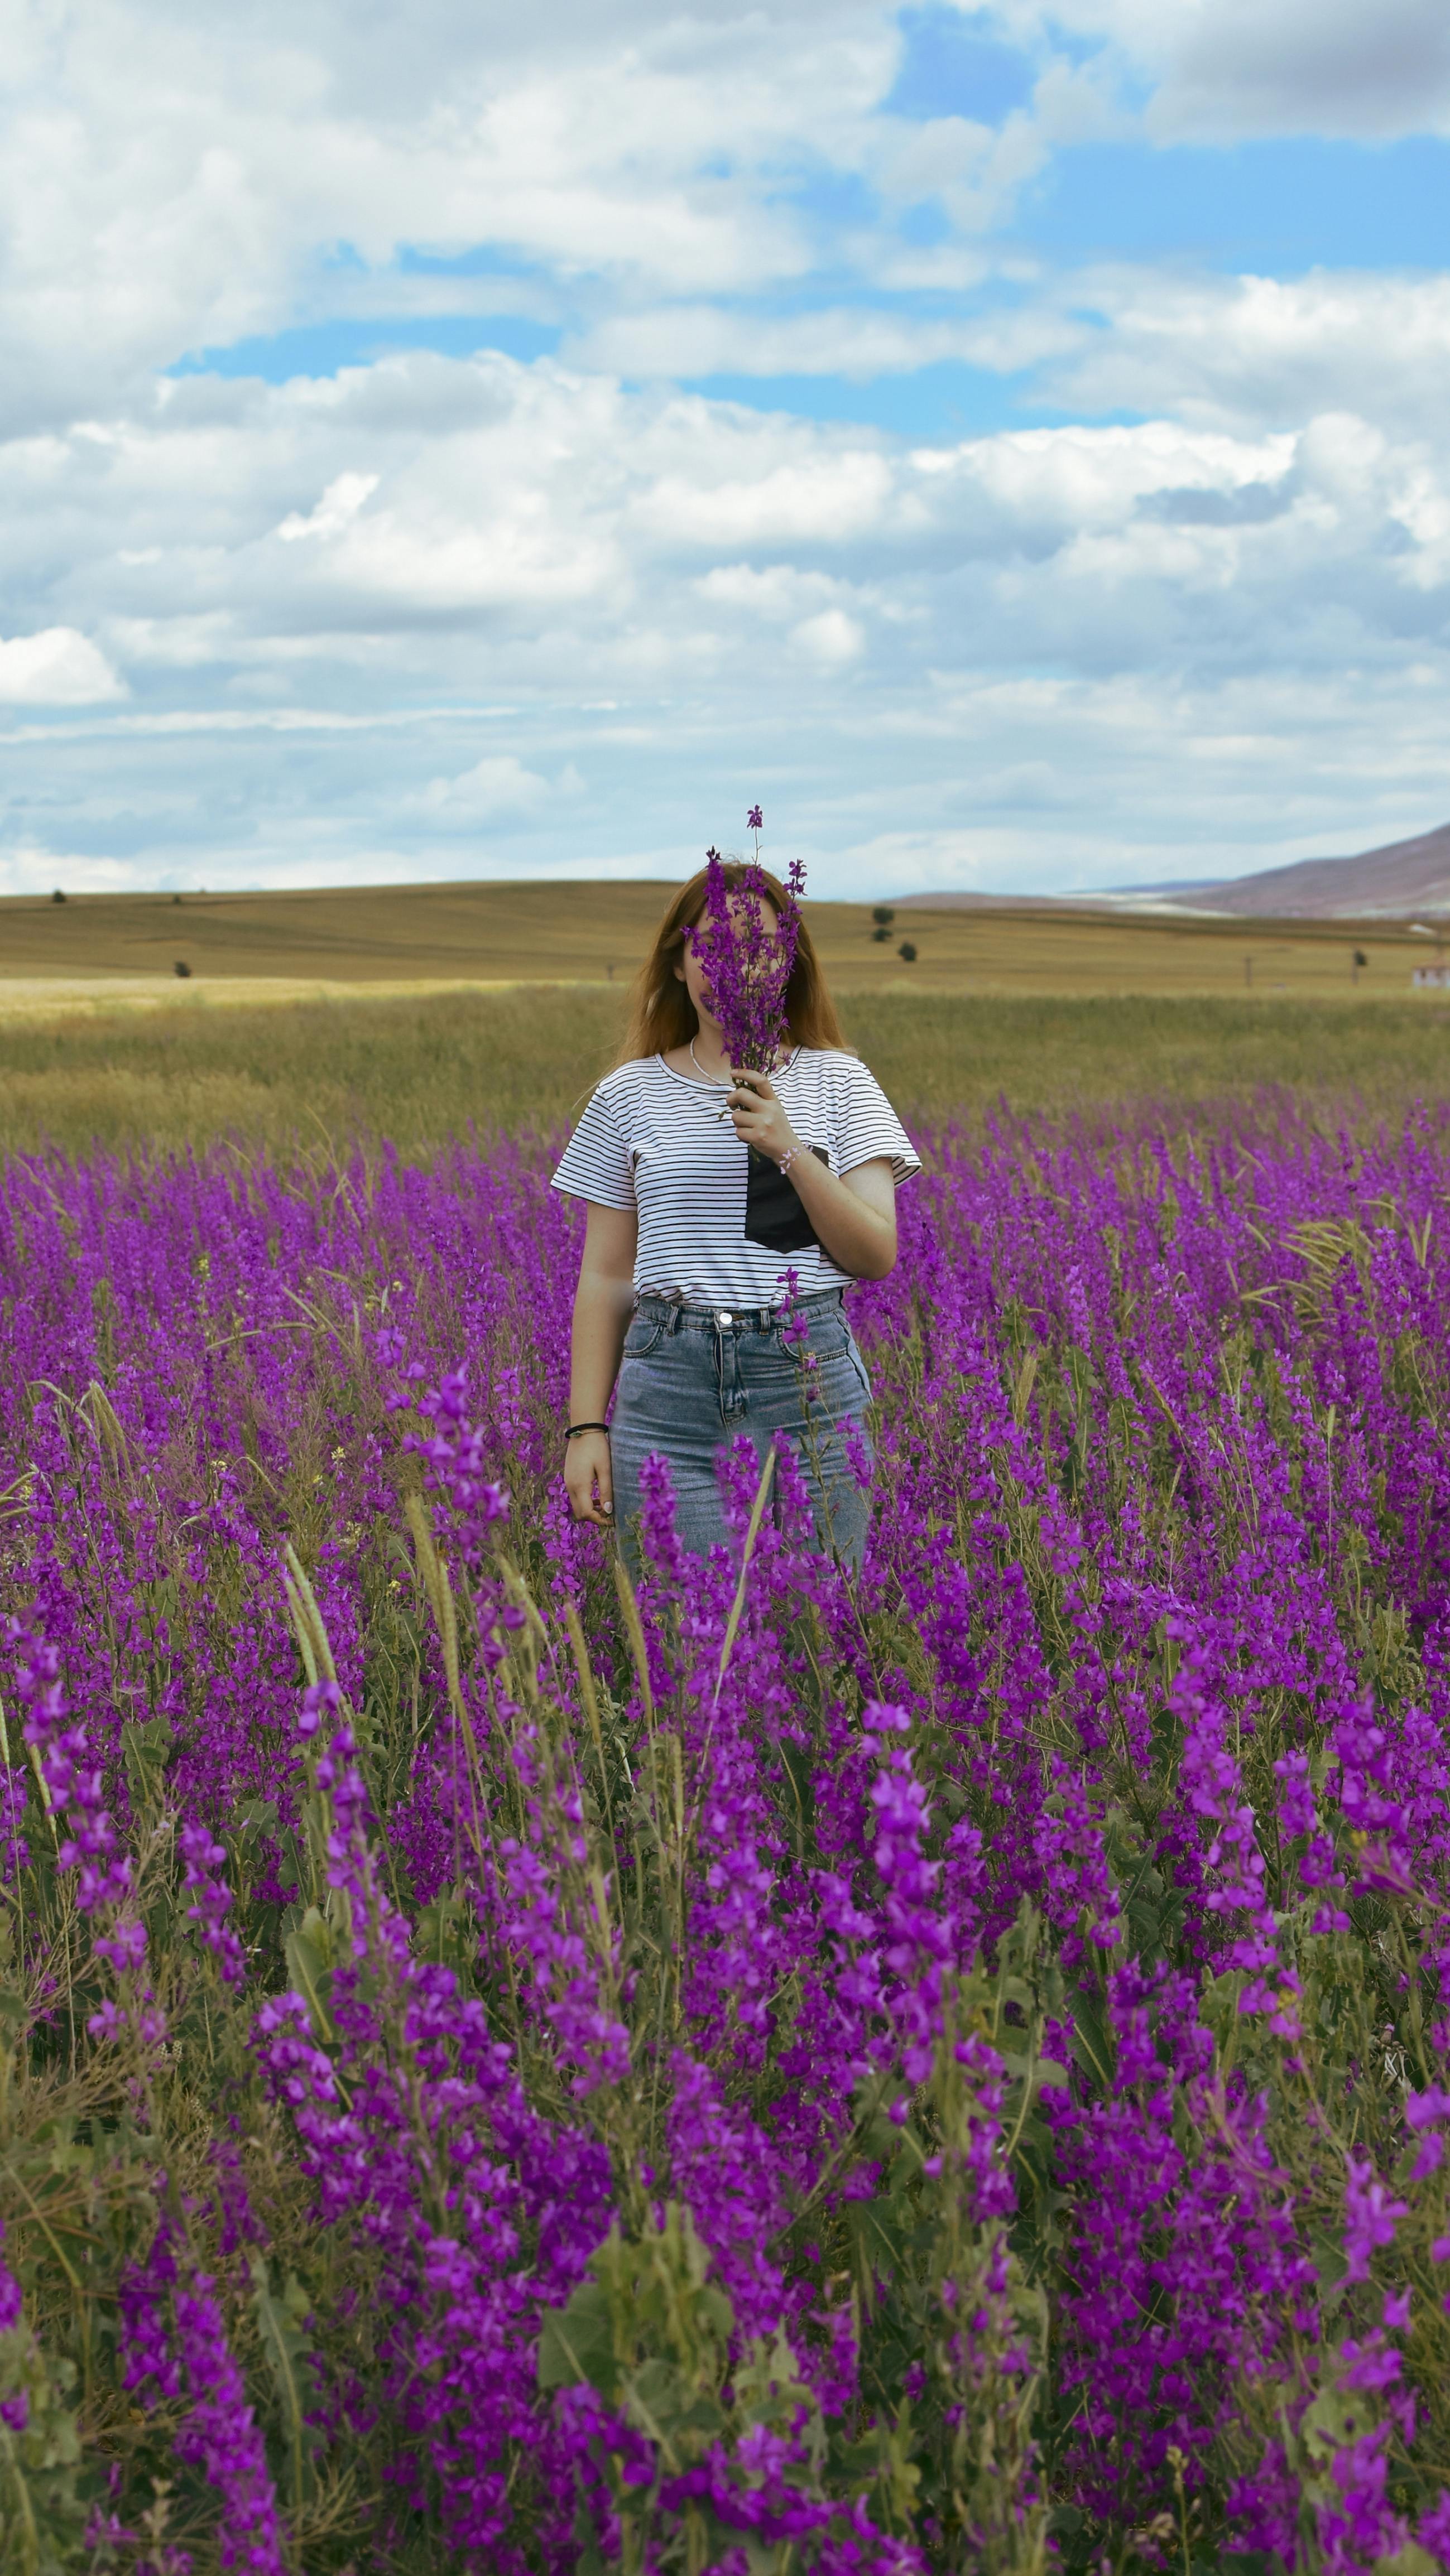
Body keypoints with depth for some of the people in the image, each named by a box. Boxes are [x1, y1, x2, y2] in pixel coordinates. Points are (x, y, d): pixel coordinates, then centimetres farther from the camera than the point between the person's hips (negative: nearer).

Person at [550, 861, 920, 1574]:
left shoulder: (838, 1082, 7)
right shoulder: (630, 1095, 9)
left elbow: (877, 1257, -1)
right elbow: (604, 1281, 10)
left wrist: (790, 1151, -14)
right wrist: (585, 1428, 4)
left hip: (809, 1381, 0)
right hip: (667, 1385, 0)